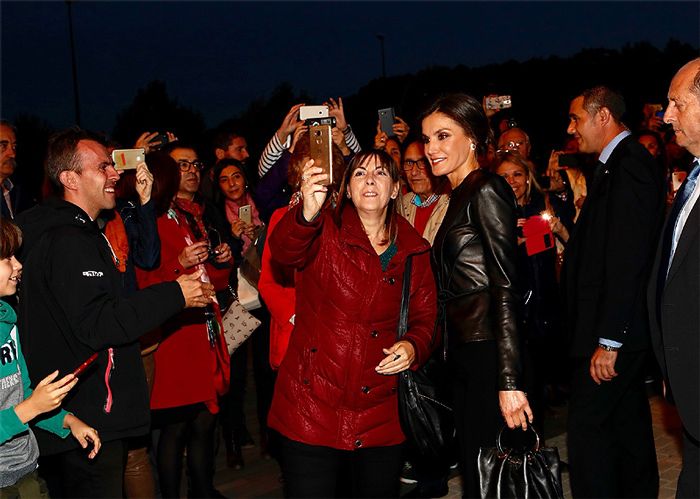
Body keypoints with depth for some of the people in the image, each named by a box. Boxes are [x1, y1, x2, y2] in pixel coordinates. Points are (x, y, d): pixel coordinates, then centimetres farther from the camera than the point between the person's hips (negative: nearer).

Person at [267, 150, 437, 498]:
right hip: (312, 406, -3)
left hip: (380, 413, 3)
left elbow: (425, 319, 12)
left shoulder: (414, 251, 8)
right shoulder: (325, 231, -2)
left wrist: (414, 346, -12)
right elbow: (284, 251, -24)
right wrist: (307, 213, -45)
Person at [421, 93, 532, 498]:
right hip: (463, 352, 9)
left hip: (490, 354, -9)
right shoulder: (460, 195, 17)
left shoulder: (486, 190, -11)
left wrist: (509, 381, -23)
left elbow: (506, 287, -18)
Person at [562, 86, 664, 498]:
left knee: (587, 427, -7)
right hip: (627, 327, 10)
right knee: (629, 421, 19)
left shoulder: (628, 165, -17)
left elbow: (627, 258, -23)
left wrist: (609, 340, -23)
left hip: (616, 327, -10)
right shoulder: (623, 162, 14)